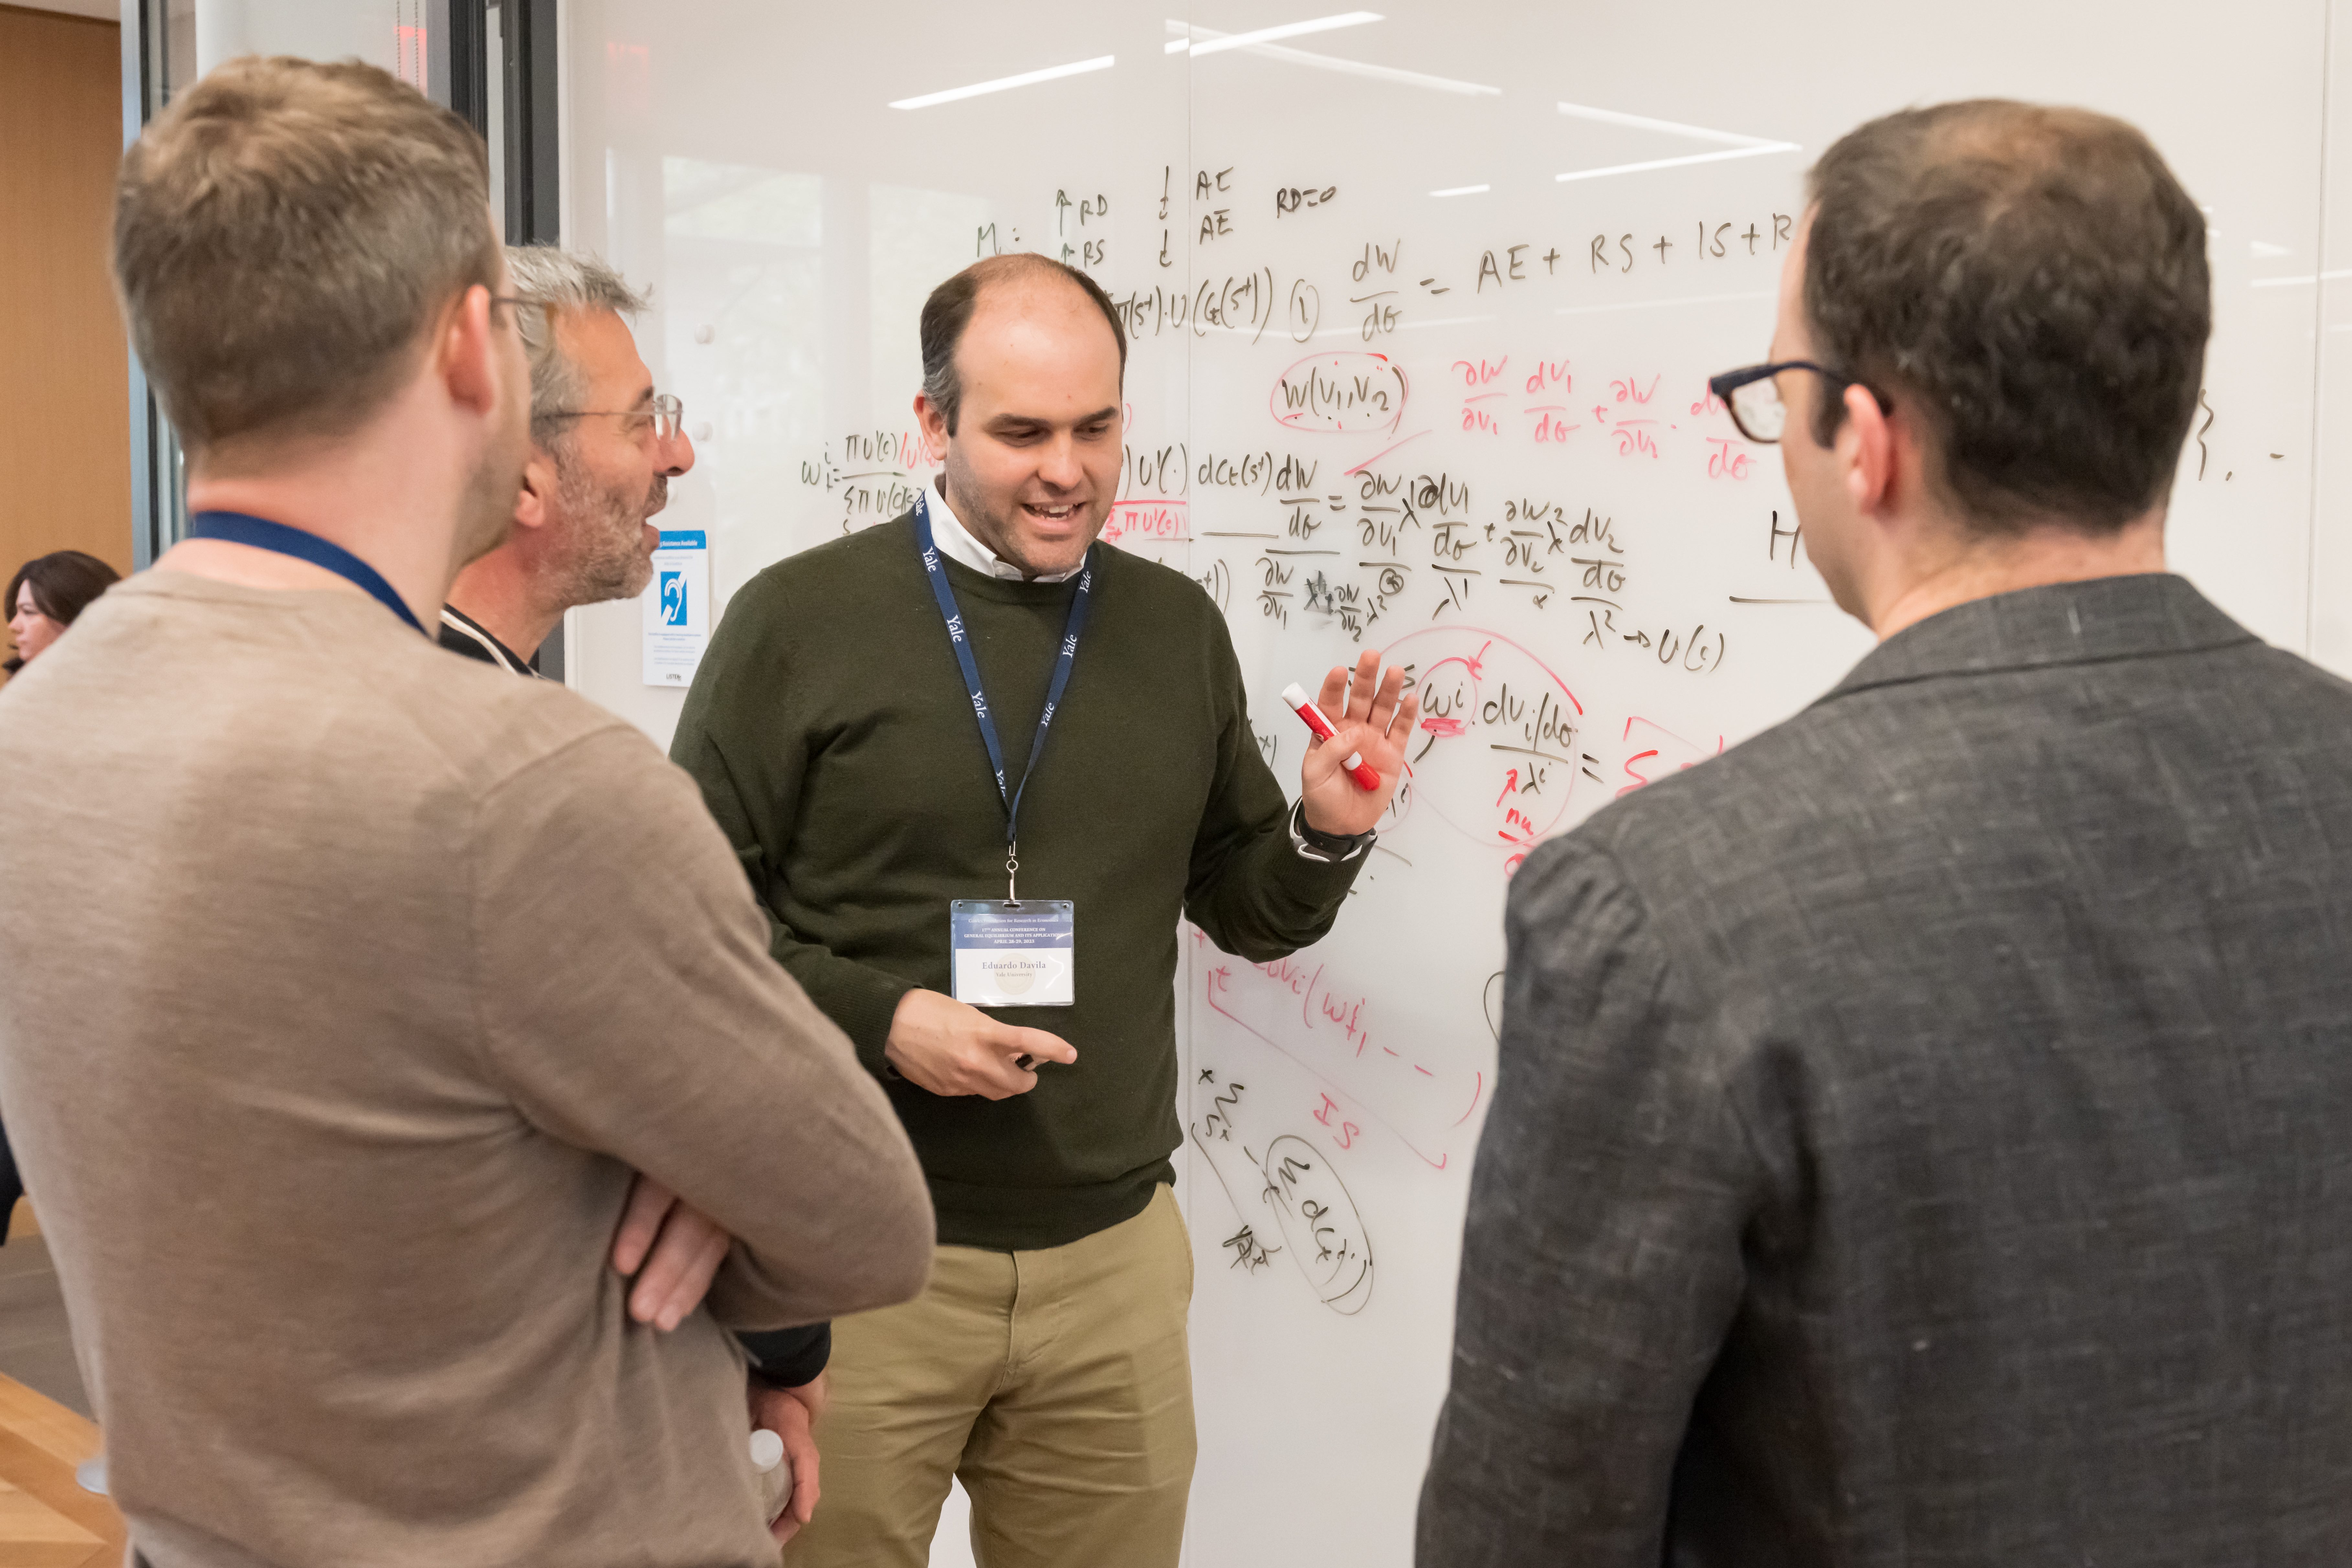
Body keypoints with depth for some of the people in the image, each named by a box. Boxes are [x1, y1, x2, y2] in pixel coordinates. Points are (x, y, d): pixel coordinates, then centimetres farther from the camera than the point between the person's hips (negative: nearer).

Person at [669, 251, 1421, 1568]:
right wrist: (877, 1016, -17)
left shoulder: (1178, 627, 6)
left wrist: (1330, 829, -7)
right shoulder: (802, 618, -6)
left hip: (1114, 1255, 4)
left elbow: (1250, 911, 13)